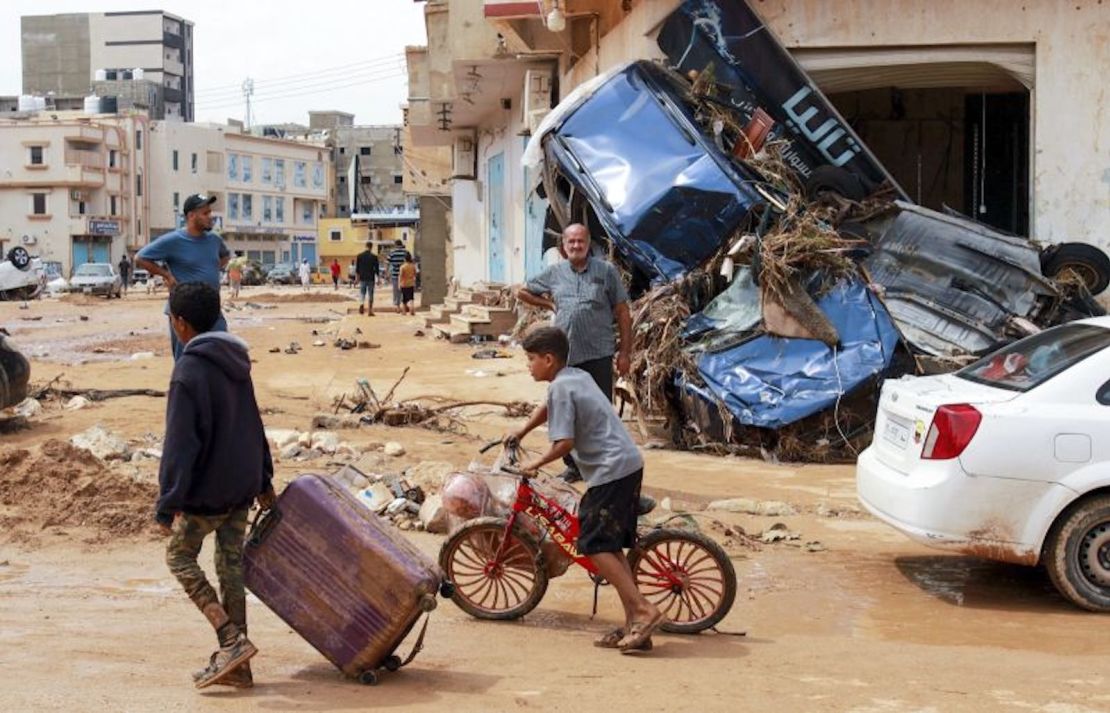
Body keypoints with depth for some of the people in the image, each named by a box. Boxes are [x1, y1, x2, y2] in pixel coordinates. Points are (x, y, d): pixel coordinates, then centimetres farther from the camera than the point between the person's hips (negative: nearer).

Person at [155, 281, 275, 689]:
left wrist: (167, 503, -17)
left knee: (180, 556, 8)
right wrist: (263, 479, 24)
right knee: (231, 565, 11)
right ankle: (235, 664, 14)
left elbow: (179, 444, -19)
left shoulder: (190, 370, -17)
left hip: (206, 490, -7)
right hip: (242, 484, 8)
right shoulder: (235, 361, 8)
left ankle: (232, 640, -5)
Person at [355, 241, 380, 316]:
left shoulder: (360, 256, 1)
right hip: (371, 278, -2)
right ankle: (370, 310, 6)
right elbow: (376, 269, -5)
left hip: (362, 278, 2)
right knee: (370, 294, 6)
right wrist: (378, 278, 4)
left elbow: (357, 268, 5)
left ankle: (361, 304, -20)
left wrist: (357, 277, 14)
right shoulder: (374, 257, -7)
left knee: (361, 293, 9)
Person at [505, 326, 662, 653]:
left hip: (610, 471, -10)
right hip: (630, 465, 10)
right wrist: (520, 433, 42)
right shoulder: (579, 377, 18)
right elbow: (548, 408, 38)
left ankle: (643, 610, -13)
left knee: (595, 546, -8)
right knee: (611, 546, 12)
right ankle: (634, 623, 10)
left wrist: (537, 463, -2)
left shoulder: (560, 388, -11)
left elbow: (564, 443, -17)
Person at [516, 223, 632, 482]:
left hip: (598, 355, -3)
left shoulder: (606, 271, 1)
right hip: (565, 355, 3)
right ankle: (573, 466, 20)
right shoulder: (554, 273, 9)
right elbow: (523, 293, 23)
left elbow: (622, 313, 1)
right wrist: (549, 305, 11)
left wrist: (625, 352, -3)